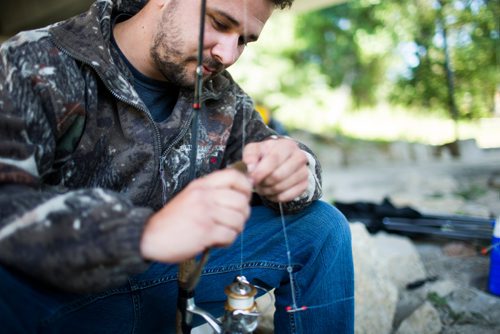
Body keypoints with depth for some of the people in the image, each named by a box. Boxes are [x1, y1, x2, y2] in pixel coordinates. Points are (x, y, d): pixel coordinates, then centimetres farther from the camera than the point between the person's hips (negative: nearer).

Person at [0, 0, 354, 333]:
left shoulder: (223, 96, 1)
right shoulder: (35, 65, -14)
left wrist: (289, 171, -18)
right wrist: (143, 234, -42)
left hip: (170, 280, 5)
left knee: (322, 226, -1)